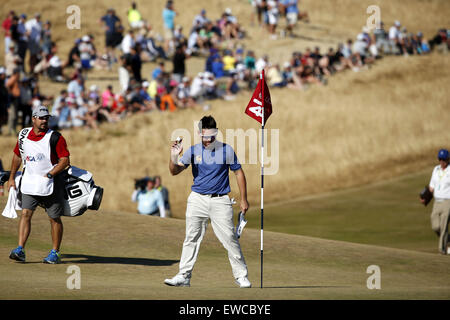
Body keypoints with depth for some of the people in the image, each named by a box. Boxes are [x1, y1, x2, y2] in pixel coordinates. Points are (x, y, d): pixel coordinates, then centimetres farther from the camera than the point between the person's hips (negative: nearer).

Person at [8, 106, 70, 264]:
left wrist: (49, 175, -20)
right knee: (25, 213, -10)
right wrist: (12, 178, 19)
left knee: (54, 218, 3)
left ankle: (55, 253, 13)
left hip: (50, 184, -3)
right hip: (29, 182, 3)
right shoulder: (23, 135, 6)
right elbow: (17, 156, 20)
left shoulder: (55, 137, -8)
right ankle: (20, 250, -15)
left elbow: (65, 160, -12)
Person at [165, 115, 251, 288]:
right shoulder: (193, 151, 4)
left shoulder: (226, 150, 0)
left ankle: (241, 276, 4)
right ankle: (183, 276, 7)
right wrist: (174, 157, -19)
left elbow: (239, 173, 6)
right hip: (197, 200, 2)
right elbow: (174, 171, 2)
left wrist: (243, 200, 4)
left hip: (220, 201, -2)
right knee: (191, 238, 2)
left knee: (230, 238, -6)